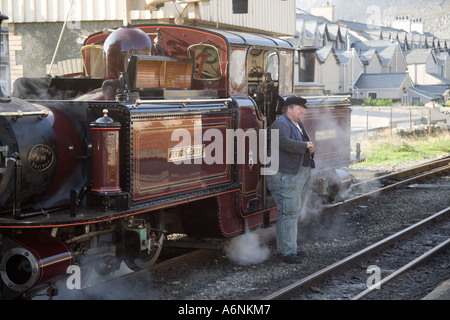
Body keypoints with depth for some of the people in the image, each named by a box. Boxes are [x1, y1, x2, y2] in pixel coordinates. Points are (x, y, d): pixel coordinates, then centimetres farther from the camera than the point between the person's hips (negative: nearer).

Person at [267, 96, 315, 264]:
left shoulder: (299, 125, 20)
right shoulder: (280, 124, -12)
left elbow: (306, 145, 29)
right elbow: (284, 142, -30)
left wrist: (311, 149, 5)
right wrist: (305, 145, -19)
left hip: (302, 173, 10)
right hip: (286, 176, -10)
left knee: (294, 212, 13)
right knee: (289, 212, -11)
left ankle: (287, 248, 22)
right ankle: (287, 252, -8)